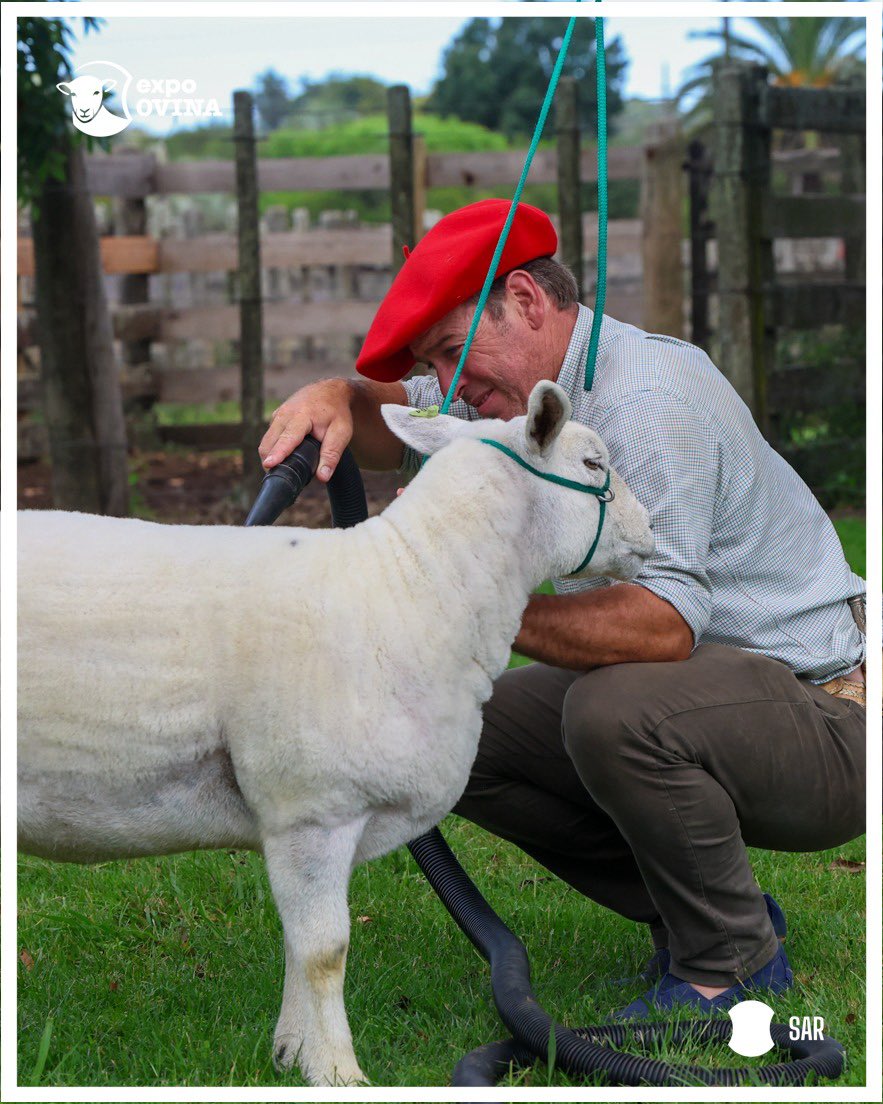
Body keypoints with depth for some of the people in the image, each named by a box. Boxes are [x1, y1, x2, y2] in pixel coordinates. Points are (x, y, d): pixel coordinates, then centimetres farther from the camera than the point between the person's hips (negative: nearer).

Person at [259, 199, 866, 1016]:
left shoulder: (644, 403, -24)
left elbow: (663, 621, -35)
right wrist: (336, 399, -16)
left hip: (826, 715, -9)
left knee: (617, 708, -36)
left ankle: (735, 958, -11)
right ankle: (689, 917, 11)